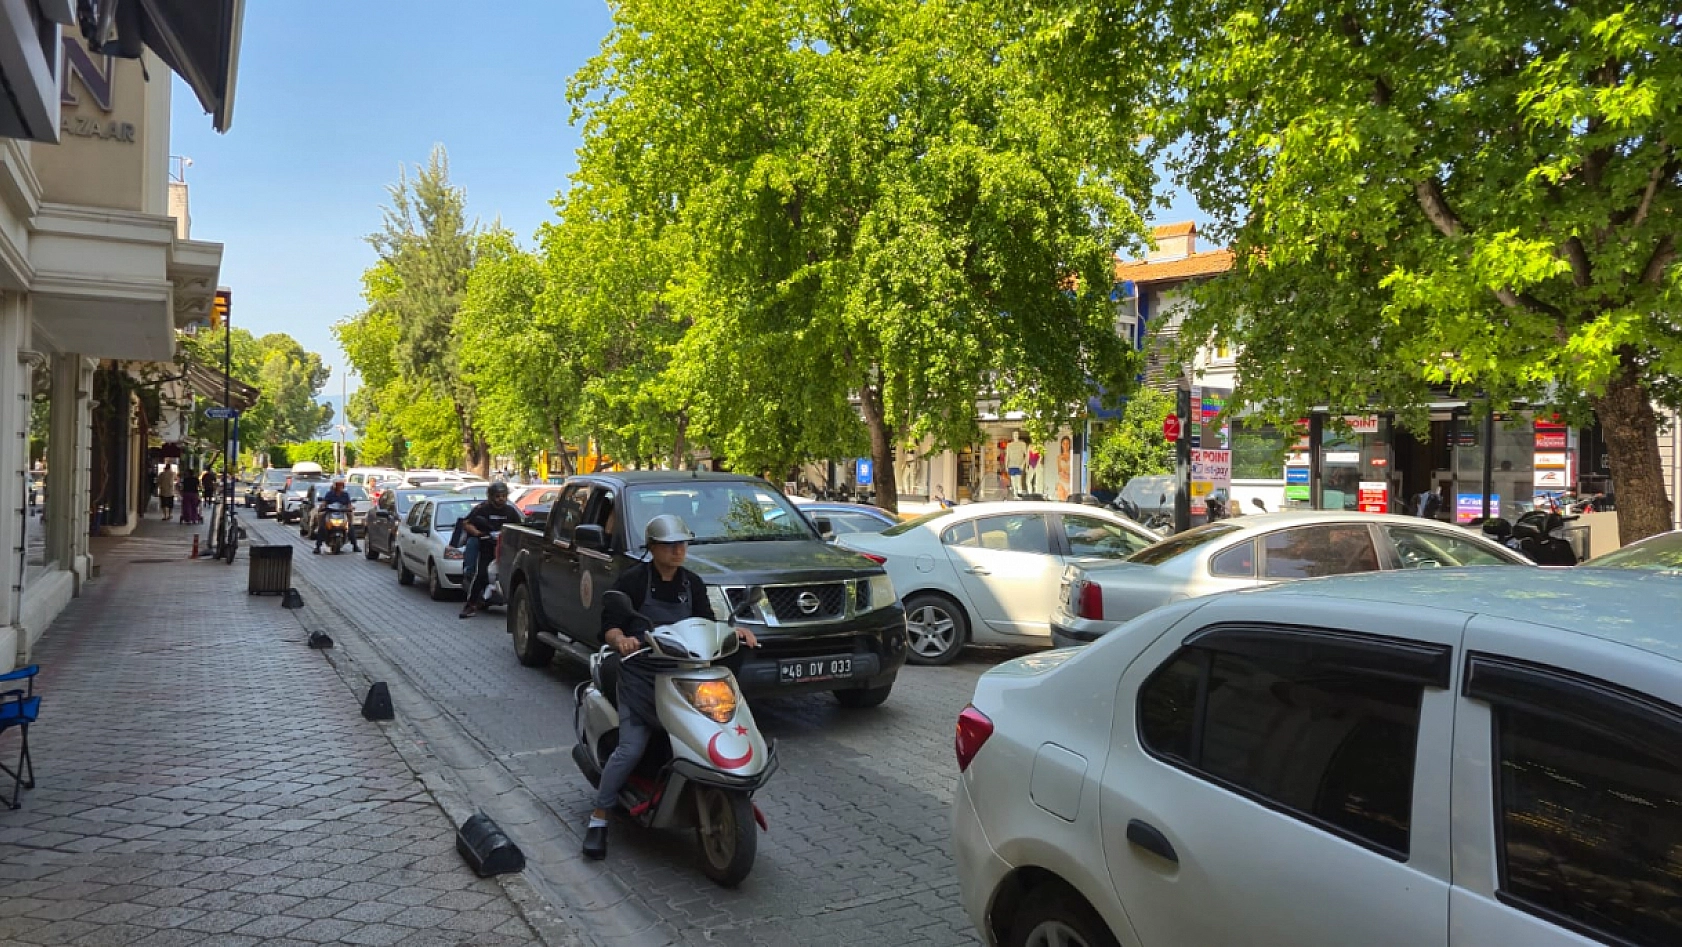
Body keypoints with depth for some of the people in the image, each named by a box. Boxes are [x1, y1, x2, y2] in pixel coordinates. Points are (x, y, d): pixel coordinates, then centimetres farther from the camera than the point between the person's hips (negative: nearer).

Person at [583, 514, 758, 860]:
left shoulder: (692, 583, 12)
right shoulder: (632, 580, -4)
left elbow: (706, 623, 14)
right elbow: (610, 625, -9)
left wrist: (734, 630, -5)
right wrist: (621, 640, -31)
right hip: (640, 673, -5)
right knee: (631, 748, -16)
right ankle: (598, 818, -1)